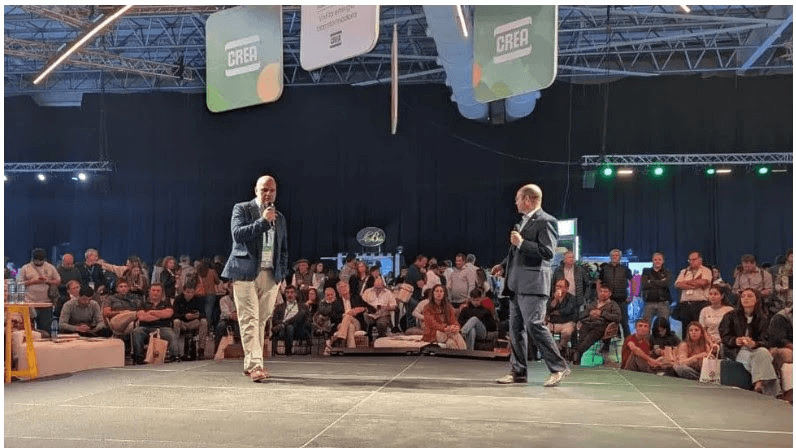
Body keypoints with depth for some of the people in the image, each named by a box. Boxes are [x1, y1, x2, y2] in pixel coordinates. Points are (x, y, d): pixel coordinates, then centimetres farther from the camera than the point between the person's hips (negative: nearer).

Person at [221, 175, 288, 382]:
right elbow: (238, 234, -12)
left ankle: (250, 364, 14)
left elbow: (283, 250, 23)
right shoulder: (242, 209, 4)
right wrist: (263, 221, -15)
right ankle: (255, 365, -13)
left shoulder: (280, 218, 19)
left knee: (261, 320, 6)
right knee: (249, 320, -9)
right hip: (246, 273, -5)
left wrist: (281, 274, 12)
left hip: (270, 276, 5)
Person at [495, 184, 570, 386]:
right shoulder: (524, 221, 19)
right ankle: (519, 371, 17)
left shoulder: (546, 222, -10)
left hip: (533, 284, -10)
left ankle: (559, 367, -2)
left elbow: (548, 251, -21)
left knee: (534, 325, -13)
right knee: (516, 328, 10)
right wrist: (504, 265, 27)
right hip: (517, 284, 10)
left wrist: (521, 243, -20)